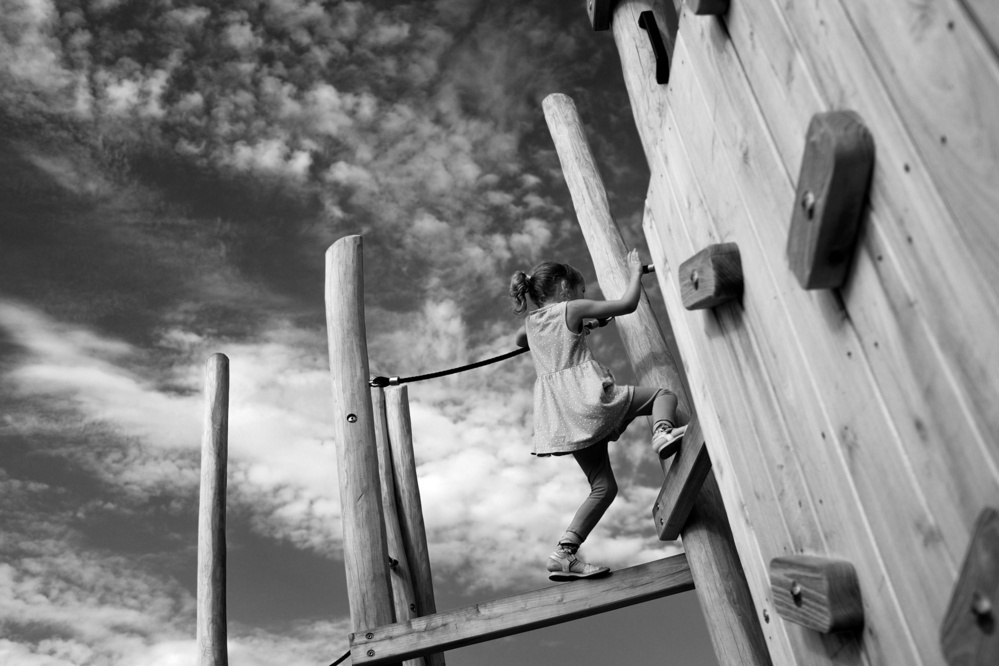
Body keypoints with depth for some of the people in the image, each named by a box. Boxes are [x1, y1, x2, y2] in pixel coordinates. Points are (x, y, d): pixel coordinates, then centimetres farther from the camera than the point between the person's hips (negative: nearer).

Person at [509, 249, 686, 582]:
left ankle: (565, 553, 0)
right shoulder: (573, 308, 1)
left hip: (559, 414, 6)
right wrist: (635, 271, 15)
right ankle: (662, 432, -25)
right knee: (664, 394, 8)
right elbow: (628, 304, -1)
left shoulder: (531, 322, 18)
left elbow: (519, 339, 44)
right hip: (586, 394, -6)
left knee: (603, 487, 10)